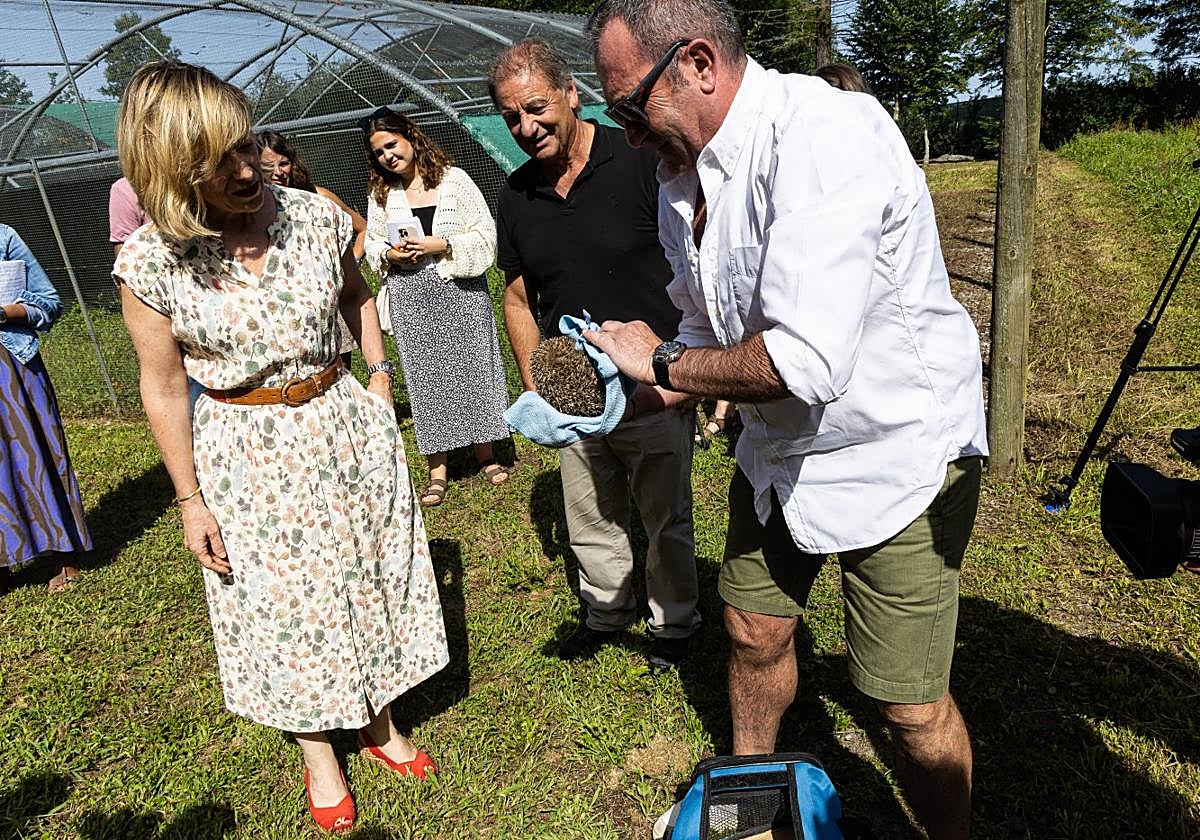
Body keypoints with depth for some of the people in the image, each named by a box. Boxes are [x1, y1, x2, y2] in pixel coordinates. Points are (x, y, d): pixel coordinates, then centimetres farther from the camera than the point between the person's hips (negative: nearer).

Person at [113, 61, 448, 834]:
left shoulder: (317, 218, -11)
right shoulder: (151, 264, -16)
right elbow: (165, 389, -7)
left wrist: (380, 381, 5)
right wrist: (191, 501, -3)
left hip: (345, 426, 3)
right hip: (247, 454, -2)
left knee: (368, 576, 16)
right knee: (285, 603, 13)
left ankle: (380, 722, 41)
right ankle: (319, 754, 38)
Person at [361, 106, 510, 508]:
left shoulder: (453, 179, -2)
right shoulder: (381, 193, 8)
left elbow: (485, 235, -5)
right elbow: (371, 244, 16)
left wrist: (441, 245, -16)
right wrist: (389, 254, -6)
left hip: (460, 291, -2)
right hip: (411, 298, 2)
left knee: (472, 366, 5)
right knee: (425, 376, 4)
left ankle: (485, 454, 21)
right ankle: (437, 469, 13)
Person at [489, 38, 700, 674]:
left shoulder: (641, 163, -12)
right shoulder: (516, 196, 3)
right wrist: (533, 387, 8)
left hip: (655, 389, -4)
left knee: (665, 518, 13)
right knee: (590, 521, 19)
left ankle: (674, 623, 36)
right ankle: (607, 612, 42)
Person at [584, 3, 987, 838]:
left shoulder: (821, 133, -28)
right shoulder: (685, 177, -1)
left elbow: (802, 362, -35)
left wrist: (661, 361, -19)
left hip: (896, 451, -7)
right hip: (778, 447, 8)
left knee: (911, 709, 1)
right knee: (755, 636, 19)